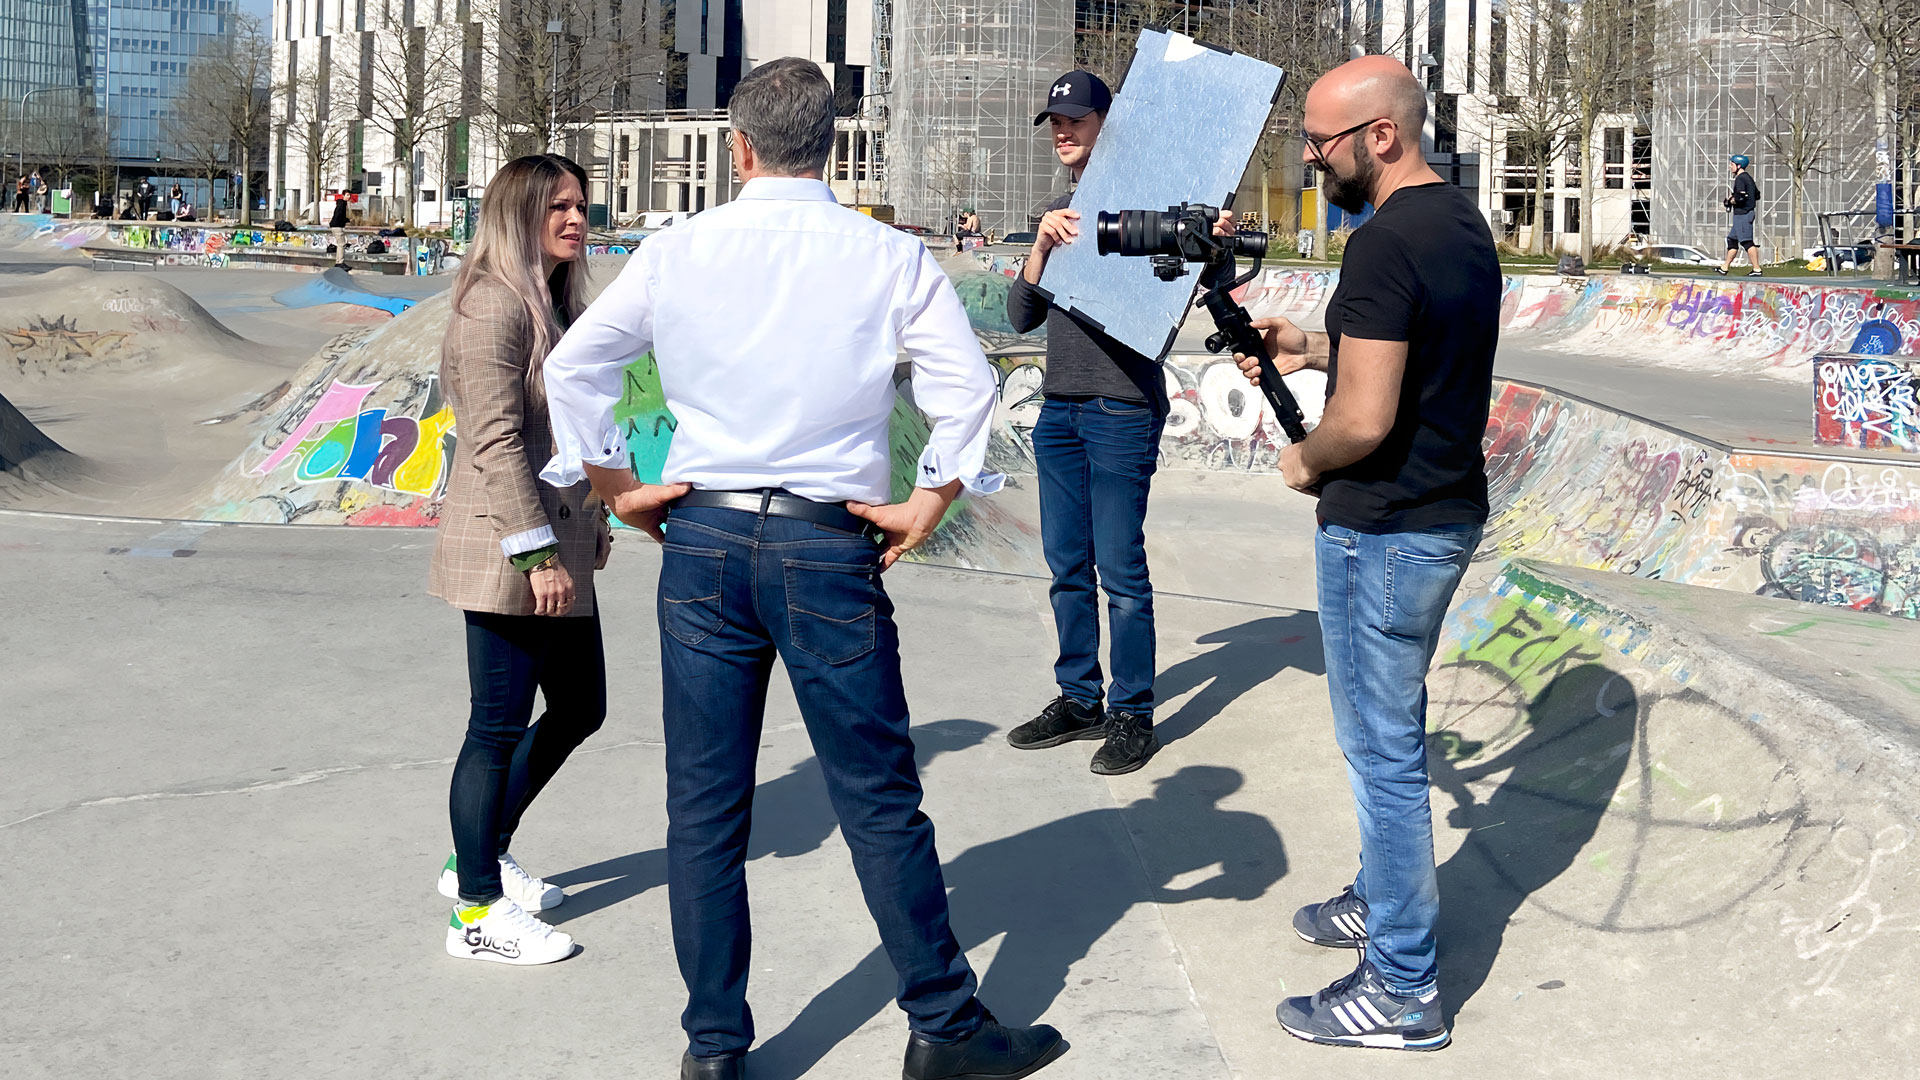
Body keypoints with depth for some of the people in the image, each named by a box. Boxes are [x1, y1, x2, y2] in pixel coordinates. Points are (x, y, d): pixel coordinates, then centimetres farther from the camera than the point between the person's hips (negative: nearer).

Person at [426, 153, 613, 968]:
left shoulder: (559, 304, 16)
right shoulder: (495, 304, -14)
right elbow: (495, 438, -20)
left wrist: (594, 524, 20)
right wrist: (537, 552, -21)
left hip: (560, 547, 10)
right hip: (507, 552, -10)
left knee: (578, 708, 16)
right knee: (499, 728, -2)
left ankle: (480, 857, 31)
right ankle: (478, 911, 10)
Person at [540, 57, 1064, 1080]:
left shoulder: (676, 251, 2)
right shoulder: (889, 256, -3)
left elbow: (571, 367, 6)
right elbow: (968, 387, -9)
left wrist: (619, 488, 13)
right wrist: (926, 505, 1)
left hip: (702, 538, 2)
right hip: (828, 545, -2)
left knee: (704, 805, 9)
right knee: (879, 799, 7)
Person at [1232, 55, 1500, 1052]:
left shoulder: (1384, 243, -23)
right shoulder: (1463, 221, 8)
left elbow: (1365, 419, -27)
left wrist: (1304, 462, -8)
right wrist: (1312, 349, 14)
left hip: (1383, 529, -10)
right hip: (1449, 510, 10)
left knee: (1382, 746, -1)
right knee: (1391, 726, 24)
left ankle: (1403, 988, 9)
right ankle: (1387, 896, 41)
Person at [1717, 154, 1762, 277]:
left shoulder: (1740, 179, -14)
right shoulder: (1748, 177, 16)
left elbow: (1740, 198, -24)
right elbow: (1757, 195, 22)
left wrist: (1730, 201, -4)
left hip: (1742, 214, -10)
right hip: (1748, 212, 11)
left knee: (1747, 241, -10)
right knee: (1732, 239, 15)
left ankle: (1757, 269, -12)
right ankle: (1724, 268, 20)